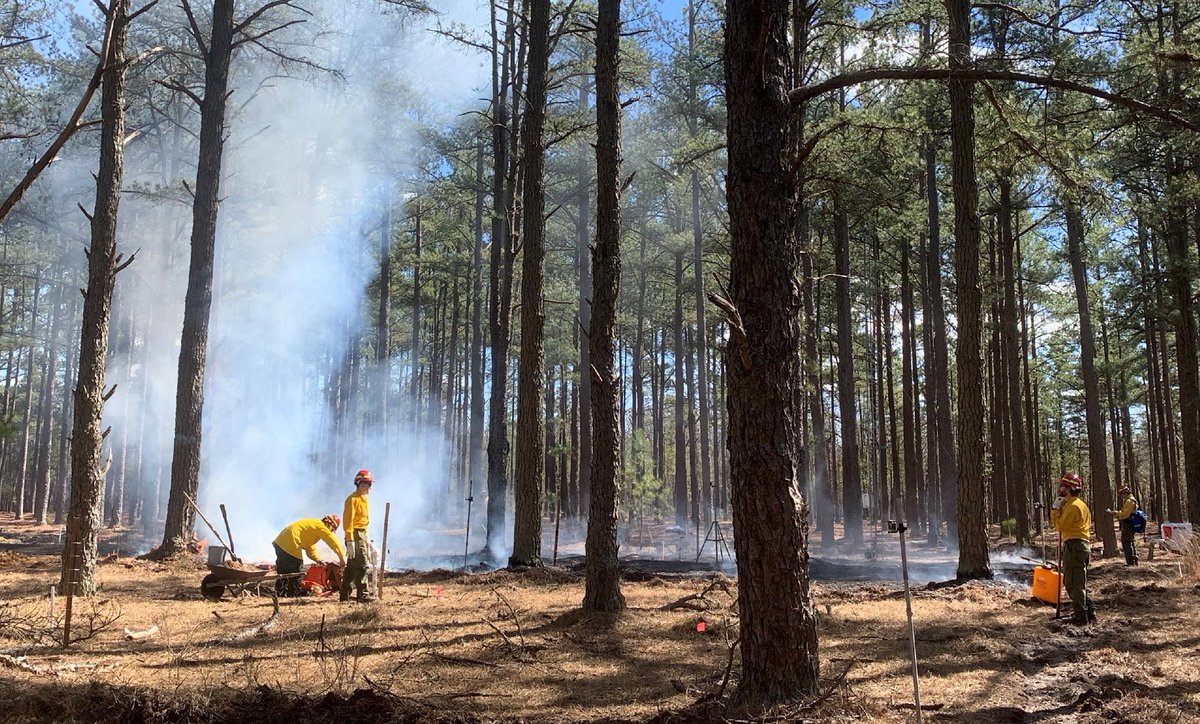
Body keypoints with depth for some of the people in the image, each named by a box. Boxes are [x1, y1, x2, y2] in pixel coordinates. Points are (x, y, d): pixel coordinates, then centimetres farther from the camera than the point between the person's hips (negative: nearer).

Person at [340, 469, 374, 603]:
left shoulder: (363, 498, 17)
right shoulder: (353, 499, -13)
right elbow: (348, 520, -19)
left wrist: (366, 539, 22)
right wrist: (350, 541, -24)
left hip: (362, 534, 10)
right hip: (355, 535, -10)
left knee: (352, 566, 13)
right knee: (361, 565, -11)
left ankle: (345, 594, 20)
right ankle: (362, 594, -9)